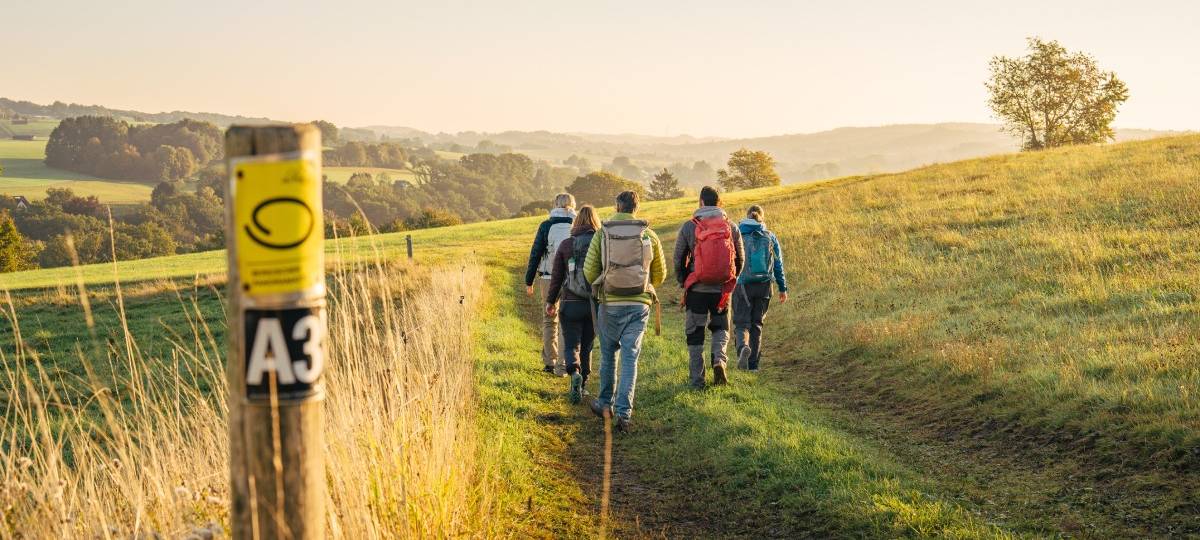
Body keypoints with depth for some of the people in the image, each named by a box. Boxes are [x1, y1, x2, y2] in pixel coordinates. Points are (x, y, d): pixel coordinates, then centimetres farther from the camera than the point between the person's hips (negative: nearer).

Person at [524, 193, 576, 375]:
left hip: (548, 279, 0)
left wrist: (529, 281, 5)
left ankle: (549, 362, 13)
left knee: (549, 321, 14)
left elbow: (535, 254, -2)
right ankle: (563, 364, 3)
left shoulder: (546, 226, -3)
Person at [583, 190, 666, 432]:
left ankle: (605, 403, 29)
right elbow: (660, 274, 10)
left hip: (610, 303, 0)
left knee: (608, 354, 17)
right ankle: (624, 413, -5)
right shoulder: (649, 235, 1)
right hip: (639, 304, 0)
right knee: (630, 358, 1)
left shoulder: (602, 233, -3)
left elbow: (589, 270, -3)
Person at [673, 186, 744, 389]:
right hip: (722, 289, 2)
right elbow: (740, 259, 8)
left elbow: (678, 259, 0)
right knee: (721, 328, 20)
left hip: (696, 289, -1)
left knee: (695, 334, 9)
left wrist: (683, 283, 15)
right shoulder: (731, 227, 1)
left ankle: (697, 380, 9)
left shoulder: (688, 227, -5)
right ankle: (719, 359, -7)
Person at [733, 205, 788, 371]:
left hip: (742, 285, -2)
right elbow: (778, 264, 8)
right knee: (756, 324, 14)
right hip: (764, 285, 2)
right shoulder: (770, 237, 7)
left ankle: (743, 347, -30)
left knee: (741, 323, 2)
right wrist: (783, 288, 13)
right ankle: (753, 363, 14)